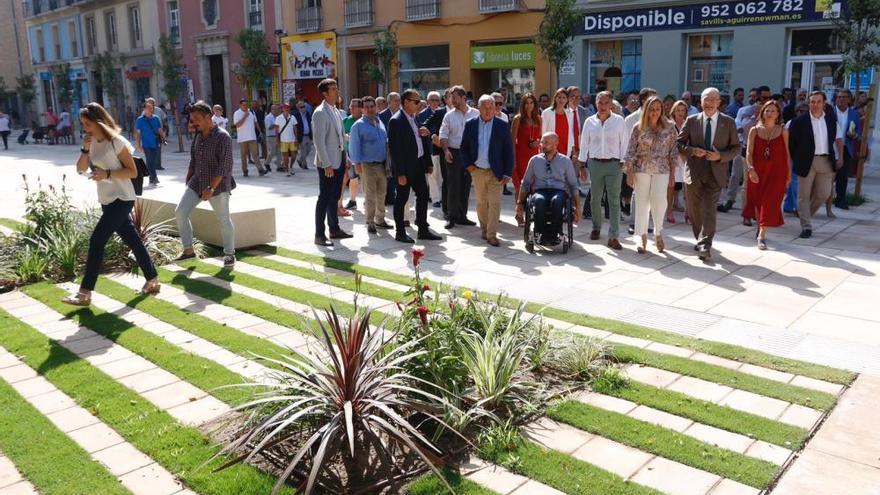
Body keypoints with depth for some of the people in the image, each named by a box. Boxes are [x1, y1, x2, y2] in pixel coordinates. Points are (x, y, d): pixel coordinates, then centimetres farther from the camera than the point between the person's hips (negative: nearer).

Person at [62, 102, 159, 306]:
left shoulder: (116, 142, -14)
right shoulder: (92, 142, 9)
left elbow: (132, 172, -15)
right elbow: (80, 169, 7)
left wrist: (107, 174, -26)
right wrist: (85, 149, -8)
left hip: (121, 199, -8)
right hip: (107, 201, 8)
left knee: (96, 240, -11)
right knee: (132, 240, 12)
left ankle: (84, 293, -7)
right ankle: (152, 279, 22)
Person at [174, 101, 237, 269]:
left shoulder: (222, 137, -17)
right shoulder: (198, 135, 6)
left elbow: (224, 166, -21)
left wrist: (211, 188, -26)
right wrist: (187, 182, 17)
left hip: (218, 185, -7)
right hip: (197, 182, 7)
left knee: (223, 220, 2)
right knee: (180, 212, 0)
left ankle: (229, 254, 18)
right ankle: (188, 250, 10)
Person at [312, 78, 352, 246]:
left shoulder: (337, 111, 13)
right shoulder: (320, 113, -14)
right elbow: (318, 140, -18)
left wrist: (344, 158, 15)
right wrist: (327, 164, -21)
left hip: (339, 160, 8)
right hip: (327, 163, -8)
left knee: (334, 197, 16)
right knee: (324, 198, -4)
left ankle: (334, 229, 27)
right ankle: (319, 235, 2)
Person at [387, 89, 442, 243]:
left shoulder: (416, 117, 8)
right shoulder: (396, 121, -15)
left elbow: (424, 141, 14)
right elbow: (394, 149, -18)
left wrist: (428, 162, 10)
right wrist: (400, 173, -19)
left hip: (418, 165, 8)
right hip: (405, 167, -8)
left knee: (423, 196, 12)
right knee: (402, 199, 4)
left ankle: (423, 230, 23)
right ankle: (400, 232, 16)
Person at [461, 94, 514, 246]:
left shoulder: (503, 126, -3)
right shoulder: (470, 124, 3)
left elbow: (508, 151, -3)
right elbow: (464, 147, 10)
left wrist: (507, 173, -8)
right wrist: (468, 164, -2)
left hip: (495, 172, -2)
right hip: (477, 171, 2)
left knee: (494, 203, -5)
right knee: (481, 203, 13)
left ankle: (492, 235, 0)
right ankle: (484, 230, 28)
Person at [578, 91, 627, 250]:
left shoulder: (619, 121, 0)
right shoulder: (590, 122, 5)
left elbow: (623, 143, 3)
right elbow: (584, 144, 9)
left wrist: (623, 164, -2)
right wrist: (582, 165, 7)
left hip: (614, 164, -2)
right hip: (595, 163, 2)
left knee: (614, 200, -6)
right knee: (595, 199, 10)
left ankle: (613, 236, -6)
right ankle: (596, 228, 29)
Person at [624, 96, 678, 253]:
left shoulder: (669, 128, 4)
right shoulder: (638, 128, 1)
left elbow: (673, 152, 6)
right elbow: (630, 152, 1)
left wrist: (672, 173, 3)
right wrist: (629, 173, -3)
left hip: (662, 170, 0)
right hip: (641, 169, 0)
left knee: (659, 202, -8)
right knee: (642, 203, 4)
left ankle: (658, 233, 13)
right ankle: (642, 236, 14)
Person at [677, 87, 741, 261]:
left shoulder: (729, 122, 3)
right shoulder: (692, 120, 4)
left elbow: (736, 147, 6)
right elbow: (679, 143, 6)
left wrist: (720, 156, -12)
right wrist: (692, 151, -12)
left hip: (715, 172, -2)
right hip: (694, 171, 2)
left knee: (709, 210, -12)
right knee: (694, 210, 10)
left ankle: (705, 246, -13)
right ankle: (701, 240, 28)